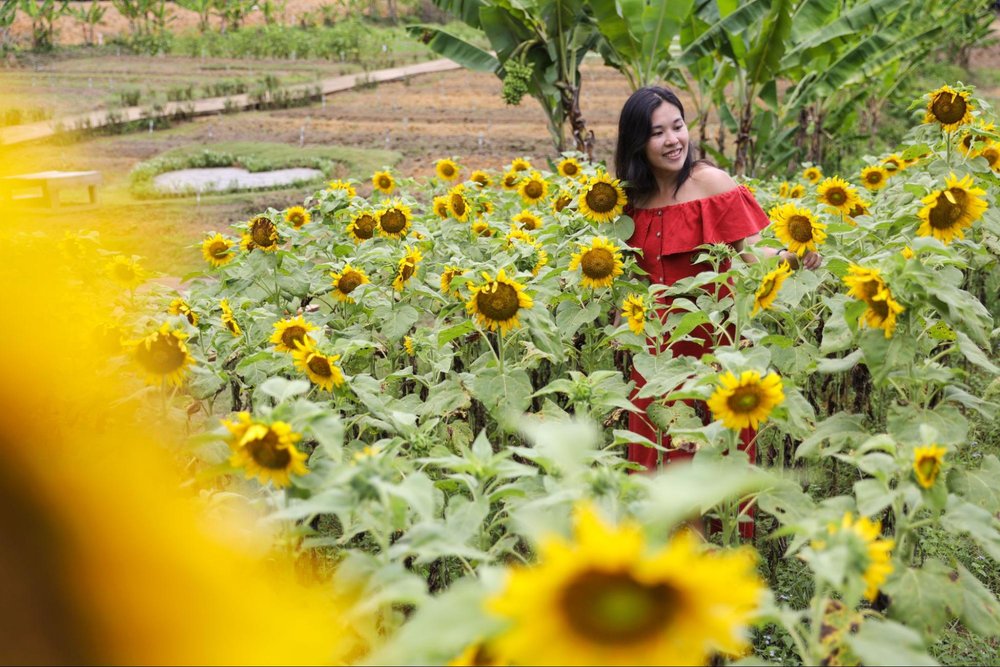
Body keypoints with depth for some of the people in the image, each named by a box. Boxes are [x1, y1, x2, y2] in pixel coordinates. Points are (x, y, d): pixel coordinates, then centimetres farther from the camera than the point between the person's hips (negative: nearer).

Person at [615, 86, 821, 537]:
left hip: (712, 338, -5)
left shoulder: (711, 183, -10)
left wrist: (792, 258, -35)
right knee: (661, 452, 10)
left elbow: (752, 253, -17)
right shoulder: (633, 197, 6)